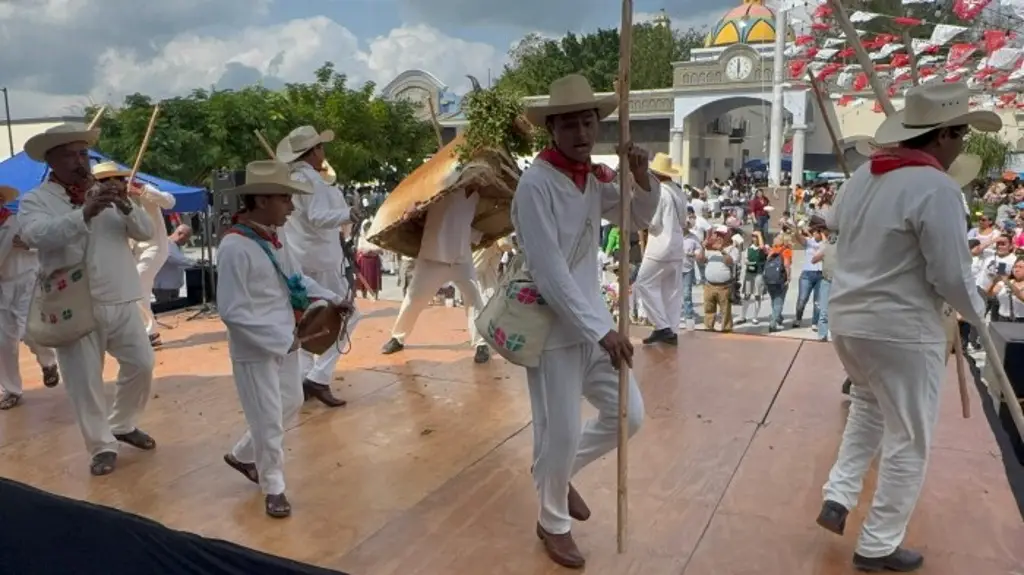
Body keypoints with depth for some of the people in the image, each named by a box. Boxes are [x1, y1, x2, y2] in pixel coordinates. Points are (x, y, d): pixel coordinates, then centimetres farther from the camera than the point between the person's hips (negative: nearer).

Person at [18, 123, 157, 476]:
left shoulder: (107, 193, 10)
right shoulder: (35, 201, -1)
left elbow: (146, 232, 0)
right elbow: (39, 235, -23)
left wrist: (126, 206, -20)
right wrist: (84, 213, -38)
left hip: (120, 300, 3)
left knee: (141, 365, 8)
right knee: (85, 381, 2)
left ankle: (123, 424, 32)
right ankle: (102, 446, 18)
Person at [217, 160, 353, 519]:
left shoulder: (275, 237, 2)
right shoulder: (235, 247, -23)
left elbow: (297, 278, 14)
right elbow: (232, 311, -23)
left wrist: (330, 299, -2)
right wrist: (280, 339, -22)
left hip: (286, 341, 9)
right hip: (255, 350, -8)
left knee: (290, 406, 22)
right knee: (269, 421, 4)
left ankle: (242, 455, 44)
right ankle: (273, 487, 27)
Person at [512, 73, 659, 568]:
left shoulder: (594, 179, 5)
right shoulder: (536, 184, -17)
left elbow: (640, 220, 18)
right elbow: (550, 272, -21)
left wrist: (643, 178, -3)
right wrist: (601, 332, -21)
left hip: (593, 318, 8)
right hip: (553, 328, -7)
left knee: (628, 415, 12)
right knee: (560, 434, 2)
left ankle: (561, 473, 36)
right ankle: (553, 524, 29)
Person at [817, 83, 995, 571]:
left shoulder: (863, 175, 3)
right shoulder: (937, 188, -18)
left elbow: (833, 224, 22)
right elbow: (951, 276, -17)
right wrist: (976, 312, 2)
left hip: (846, 318, 7)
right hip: (902, 330, -7)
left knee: (869, 408, 30)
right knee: (908, 441, 10)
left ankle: (838, 498, 24)